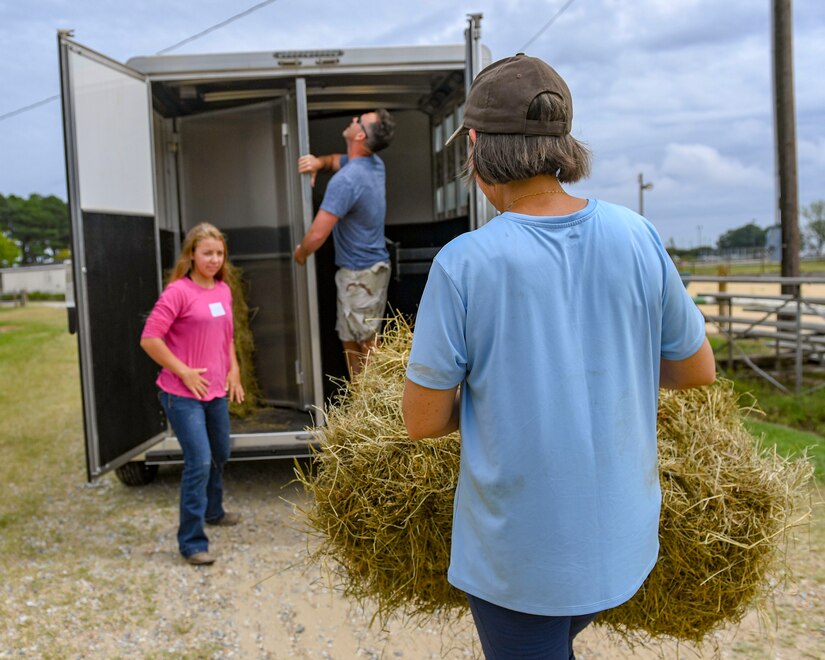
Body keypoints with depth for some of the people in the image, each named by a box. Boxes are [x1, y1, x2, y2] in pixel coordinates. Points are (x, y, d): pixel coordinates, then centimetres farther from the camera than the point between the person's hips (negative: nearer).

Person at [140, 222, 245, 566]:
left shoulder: (223, 290, 7)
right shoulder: (178, 291, -15)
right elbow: (149, 339, -18)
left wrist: (233, 370, 12)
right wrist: (184, 372, -17)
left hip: (216, 390, 8)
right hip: (183, 394, -8)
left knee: (220, 454, 22)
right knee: (199, 462, -10)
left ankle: (213, 510, 47)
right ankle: (191, 543, 1)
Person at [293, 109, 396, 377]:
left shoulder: (346, 180, -26)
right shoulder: (375, 163, 2)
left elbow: (317, 235, -27)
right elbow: (336, 159, 23)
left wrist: (300, 253, -4)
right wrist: (319, 162, -2)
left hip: (359, 274, -9)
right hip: (375, 266, 9)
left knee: (365, 345, 1)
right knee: (351, 340, 19)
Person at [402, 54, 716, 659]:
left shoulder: (463, 264, -20)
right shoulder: (636, 238, -10)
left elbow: (423, 421, -13)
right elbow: (698, 370, 3)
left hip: (518, 554, -3)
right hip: (621, 539, 4)